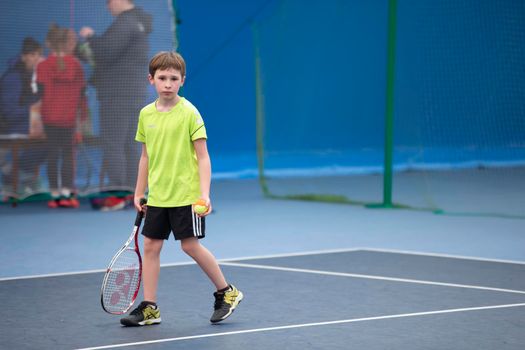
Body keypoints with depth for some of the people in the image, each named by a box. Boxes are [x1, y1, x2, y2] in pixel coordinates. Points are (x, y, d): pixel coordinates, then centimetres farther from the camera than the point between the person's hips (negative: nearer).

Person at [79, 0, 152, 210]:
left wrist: (90, 37, -4)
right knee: (130, 145, 11)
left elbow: (105, 52, -21)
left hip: (117, 95, -10)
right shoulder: (139, 23, 17)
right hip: (136, 93, 10)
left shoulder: (124, 23, -15)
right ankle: (132, 192, 12)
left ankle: (117, 194, -11)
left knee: (112, 144, -9)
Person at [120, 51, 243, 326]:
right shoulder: (146, 114, 6)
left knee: (190, 245, -3)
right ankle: (149, 308, 9)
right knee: (150, 245, 3)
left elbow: (202, 156, -10)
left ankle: (227, 293, 15)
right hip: (157, 197, 5)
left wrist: (204, 193, -19)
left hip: (185, 194, -5)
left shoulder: (189, 113, -10)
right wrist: (139, 193, 15)